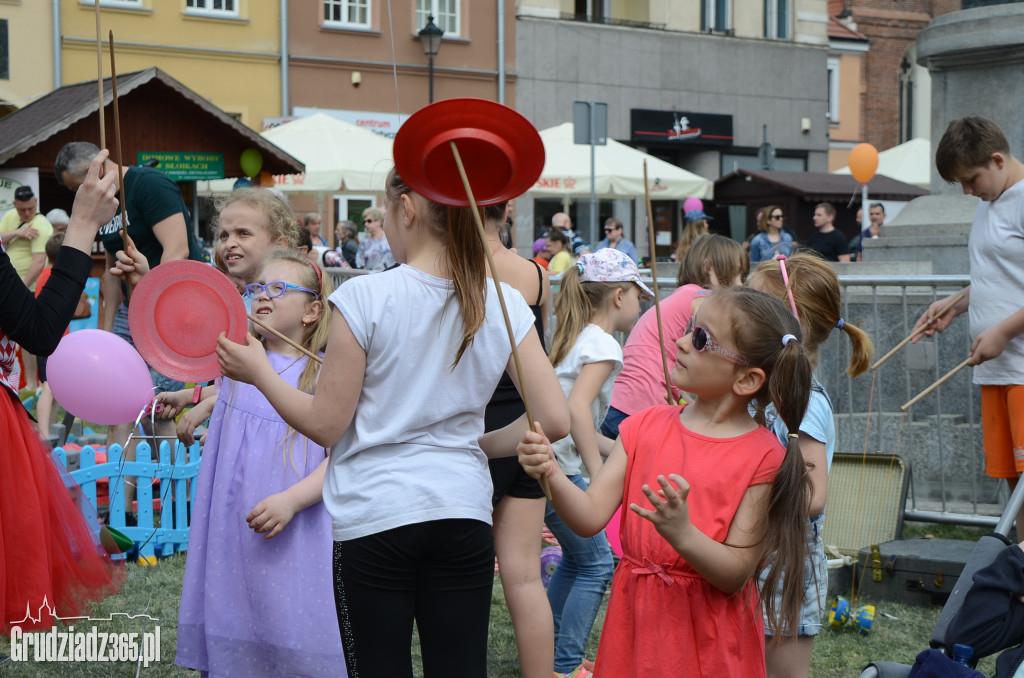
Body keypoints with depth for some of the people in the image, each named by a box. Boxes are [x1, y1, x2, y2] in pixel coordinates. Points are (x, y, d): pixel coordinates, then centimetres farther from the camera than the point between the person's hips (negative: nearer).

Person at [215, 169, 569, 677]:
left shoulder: (364, 298, -12)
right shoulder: (504, 305, -1)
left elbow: (325, 425, -7)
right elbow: (553, 418, -4)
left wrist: (258, 372, 7)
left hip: (372, 515, -3)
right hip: (463, 511, 3)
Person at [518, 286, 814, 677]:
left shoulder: (761, 456, -11)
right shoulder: (646, 427, 2)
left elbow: (736, 574, -16)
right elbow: (591, 517, -6)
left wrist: (682, 535, -33)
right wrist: (552, 475, -24)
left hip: (708, 637, -3)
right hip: (636, 619, 3)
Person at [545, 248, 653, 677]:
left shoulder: (576, 337, 17)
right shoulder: (603, 345, -11)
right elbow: (576, 409, -25)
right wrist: (600, 479, -27)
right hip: (557, 465, -9)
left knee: (577, 557, 21)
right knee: (596, 563, 0)